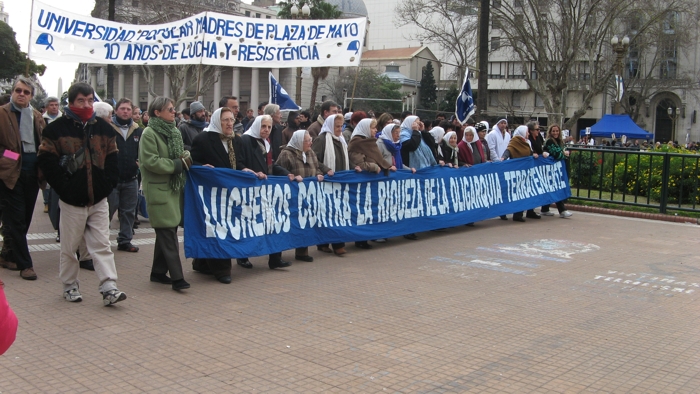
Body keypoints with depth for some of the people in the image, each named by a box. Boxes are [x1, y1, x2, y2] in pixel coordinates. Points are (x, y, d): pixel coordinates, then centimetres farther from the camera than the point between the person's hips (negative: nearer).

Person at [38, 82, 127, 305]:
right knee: (69, 247, 8)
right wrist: (64, 188, -11)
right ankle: (70, 286, 23)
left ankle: (109, 288, -1)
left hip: (99, 199, 3)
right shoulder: (57, 129, -3)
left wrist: (108, 185, -2)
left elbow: (112, 159, 11)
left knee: (102, 245, 1)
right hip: (71, 200, -2)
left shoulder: (104, 128, 8)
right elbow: (47, 162, -5)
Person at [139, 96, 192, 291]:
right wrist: (178, 164, -15)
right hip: (158, 189, -8)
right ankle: (176, 277, -9)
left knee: (166, 232, 12)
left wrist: (186, 156, 2)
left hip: (174, 188, 8)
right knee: (168, 233, -9)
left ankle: (158, 272, 22)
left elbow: (182, 155, 23)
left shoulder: (174, 132, 15)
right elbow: (151, 161, -18)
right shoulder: (149, 133, -9)